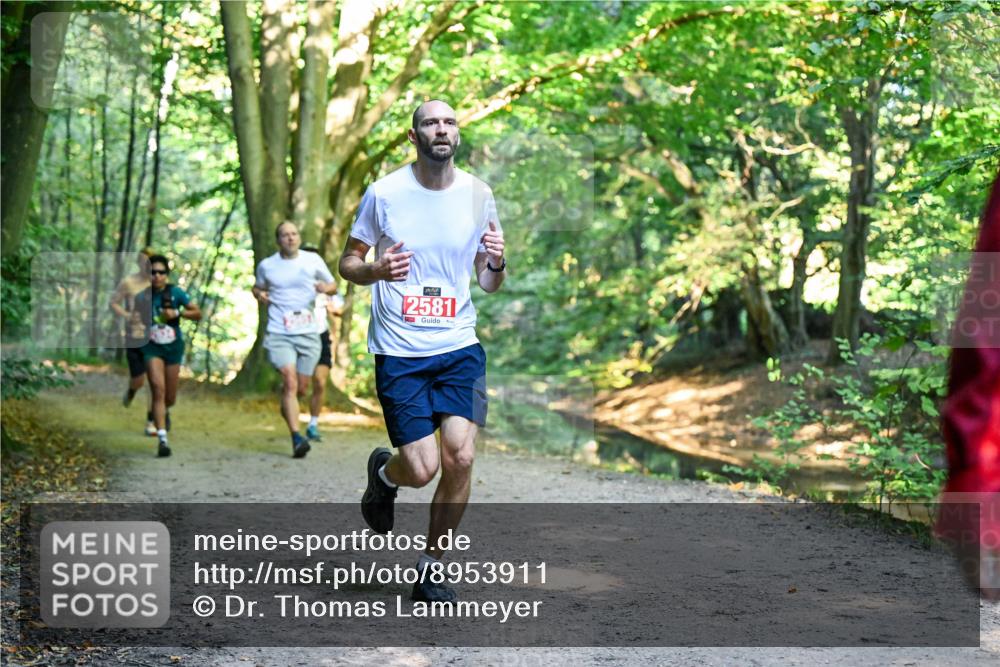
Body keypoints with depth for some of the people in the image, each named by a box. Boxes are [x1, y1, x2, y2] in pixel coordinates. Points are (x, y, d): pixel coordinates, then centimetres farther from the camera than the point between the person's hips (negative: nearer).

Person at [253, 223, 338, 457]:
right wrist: (259, 294, -1)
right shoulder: (266, 265, 4)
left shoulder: (313, 260, 4)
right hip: (279, 334, -2)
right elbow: (258, 287, 23)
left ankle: (286, 404, 44)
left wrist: (326, 288, -10)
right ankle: (297, 438, -21)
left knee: (302, 388, 8)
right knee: (290, 382, -18)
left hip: (308, 333, 2)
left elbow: (333, 285, 13)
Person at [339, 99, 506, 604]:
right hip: (398, 351, -2)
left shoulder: (477, 194, 4)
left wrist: (496, 264, -12)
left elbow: (488, 283, 12)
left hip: (459, 346, 3)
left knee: (460, 458, -10)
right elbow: (347, 263, 6)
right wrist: (375, 271, -17)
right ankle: (383, 472, 31)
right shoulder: (384, 193, -4)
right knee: (422, 468, -9)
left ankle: (430, 569, 11)